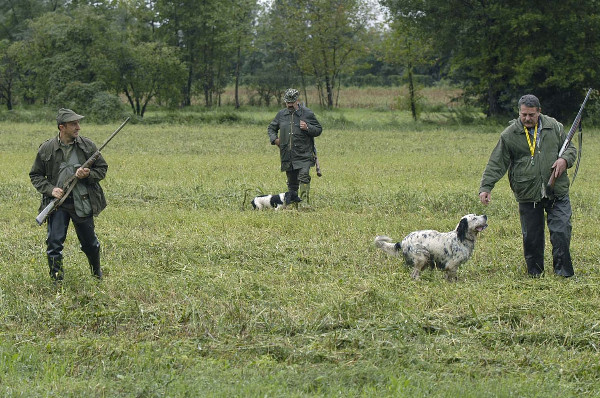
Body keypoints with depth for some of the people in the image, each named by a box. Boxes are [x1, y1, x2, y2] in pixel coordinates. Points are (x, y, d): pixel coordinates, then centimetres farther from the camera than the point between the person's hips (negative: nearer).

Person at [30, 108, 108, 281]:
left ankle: (97, 274, 37)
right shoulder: (46, 149, -4)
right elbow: (35, 175, 5)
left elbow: (102, 169, 8)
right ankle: (57, 281, 4)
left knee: (90, 244, 12)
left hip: (82, 203, 1)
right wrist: (50, 189, -11)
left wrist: (88, 174, -13)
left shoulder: (87, 145, -1)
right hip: (57, 203, -1)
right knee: (54, 243, -8)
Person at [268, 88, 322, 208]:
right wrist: (274, 139, 5)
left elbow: (319, 130, 5)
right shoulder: (281, 114, 11)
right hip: (288, 156, 4)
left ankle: (305, 203, -24)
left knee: (304, 177, -20)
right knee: (292, 182, 11)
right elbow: (271, 128, 25)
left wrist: (307, 128, -15)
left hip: (304, 155, -4)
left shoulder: (307, 114, 1)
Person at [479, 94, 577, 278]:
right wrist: (485, 187, -9)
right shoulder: (510, 135, 0)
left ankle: (564, 273, 2)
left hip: (557, 193, 0)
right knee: (531, 237, 6)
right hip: (528, 195, 0)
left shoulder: (554, 127, 5)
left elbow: (571, 149, 17)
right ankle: (535, 274, 20)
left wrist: (565, 160, -6)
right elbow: (496, 164, 1)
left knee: (561, 233, -6)